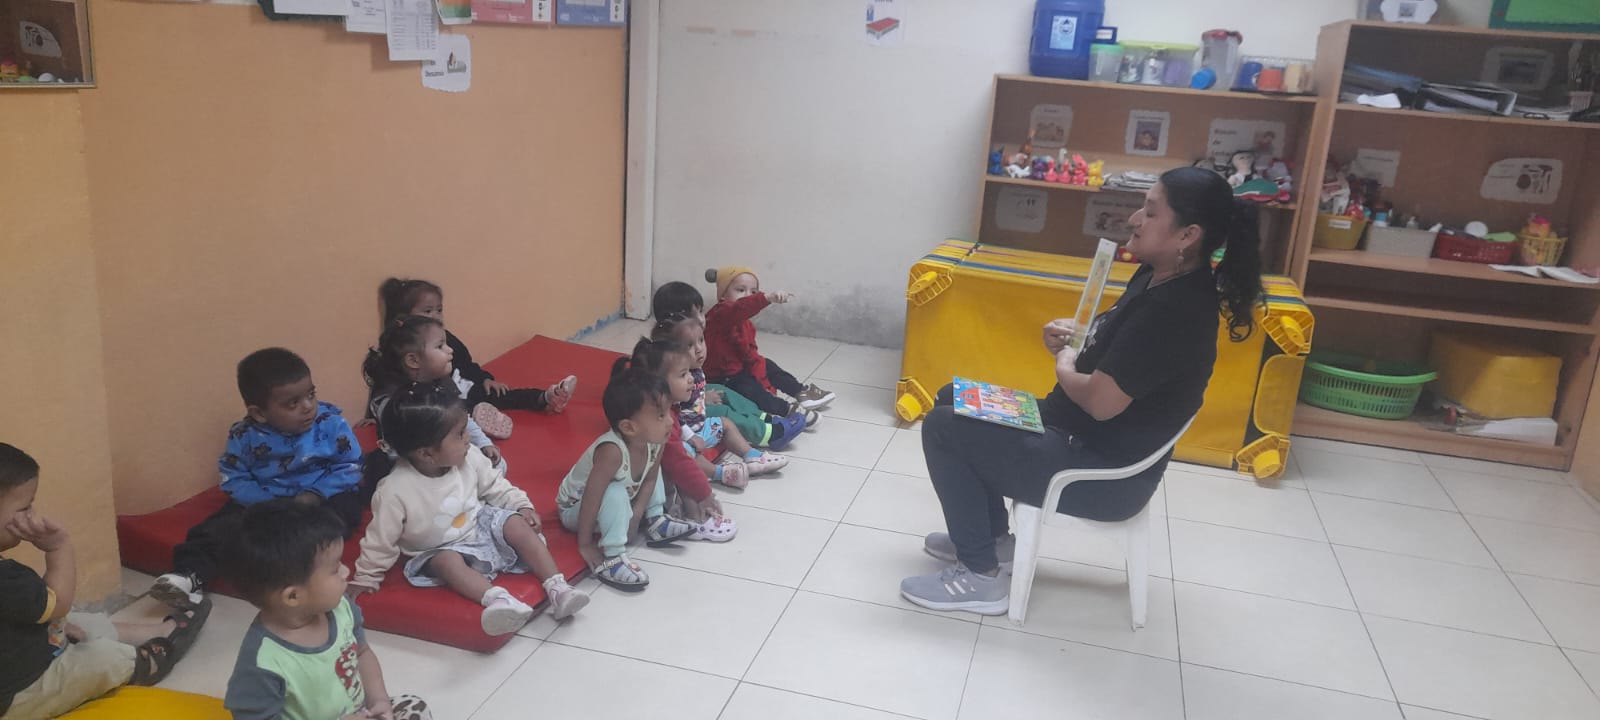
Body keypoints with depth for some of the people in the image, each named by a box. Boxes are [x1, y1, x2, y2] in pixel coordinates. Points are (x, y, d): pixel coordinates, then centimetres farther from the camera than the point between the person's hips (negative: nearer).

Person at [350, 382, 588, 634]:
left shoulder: (469, 459, -13)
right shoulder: (395, 491, -25)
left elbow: (495, 486, 6)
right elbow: (381, 540, -12)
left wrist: (523, 506, -3)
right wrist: (366, 578, -4)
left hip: (481, 525, 4)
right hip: (440, 549, -4)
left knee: (517, 524, -17)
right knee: (447, 562, -34)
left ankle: (557, 588, -21)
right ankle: (498, 599, -51)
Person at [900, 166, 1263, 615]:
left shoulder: (1176, 309, -28)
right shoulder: (1159, 275, 3)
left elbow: (1100, 401, -28)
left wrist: (1064, 366, -7)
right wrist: (1073, 335, -2)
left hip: (1107, 474, -10)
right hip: (1079, 434, 10)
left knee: (943, 428, -11)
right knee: (954, 400, 14)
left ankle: (980, 576, 0)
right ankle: (992, 535, 23)